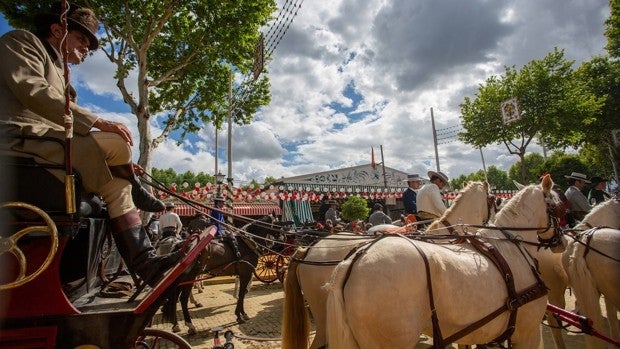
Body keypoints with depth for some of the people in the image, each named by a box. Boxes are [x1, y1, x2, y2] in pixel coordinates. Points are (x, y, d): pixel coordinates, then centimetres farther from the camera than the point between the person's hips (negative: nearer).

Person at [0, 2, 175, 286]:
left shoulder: (57, 74, 31)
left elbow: (69, 128, 19)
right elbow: (32, 91, -15)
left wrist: (119, 165, 6)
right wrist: (96, 121, -25)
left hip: (48, 142, 9)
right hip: (23, 136, -9)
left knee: (116, 182, -6)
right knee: (115, 144, -25)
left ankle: (145, 263, -12)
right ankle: (136, 195, 4)